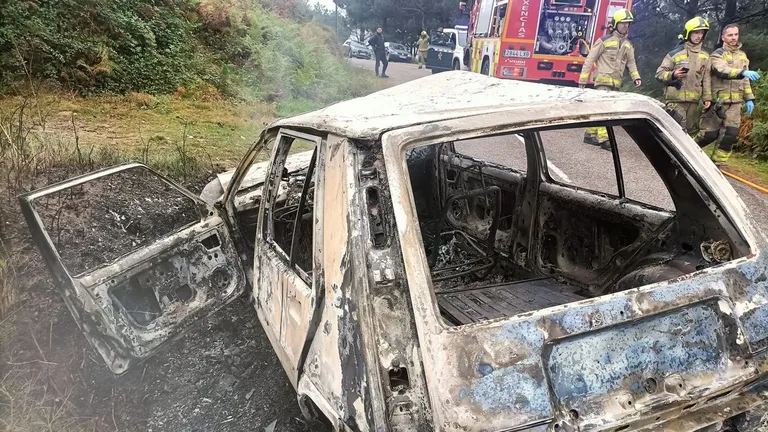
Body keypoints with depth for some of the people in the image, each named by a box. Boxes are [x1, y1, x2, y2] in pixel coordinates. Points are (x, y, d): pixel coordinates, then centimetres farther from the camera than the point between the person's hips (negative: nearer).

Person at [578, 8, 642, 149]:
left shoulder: (628, 45, 15)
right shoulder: (604, 41, -4)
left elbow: (631, 63, 21)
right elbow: (590, 59, -4)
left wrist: (636, 77, 3)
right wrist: (583, 79, -8)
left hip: (615, 83, 6)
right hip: (603, 80, -6)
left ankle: (590, 134, 18)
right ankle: (603, 139, -16)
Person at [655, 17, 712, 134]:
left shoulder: (705, 56, 12)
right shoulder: (675, 53, -3)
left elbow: (706, 78, 14)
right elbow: (659, 73, -3)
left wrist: (707, 97, 7)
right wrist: (673, 74, -21)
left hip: (693, 102, 6)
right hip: (675, 100, -5)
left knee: (687, 131, 13)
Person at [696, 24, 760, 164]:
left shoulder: (742, 55, 16)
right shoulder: (717, 55, -5)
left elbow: (745, 80, 20)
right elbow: (722, 71, -26)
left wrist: (749, 98, 11)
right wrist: (742, 72, -41)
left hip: (735, 103, 5)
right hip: (718, 101, -5)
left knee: (731, 135, -1)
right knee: (710, 134, -4)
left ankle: (717, 163, 9)